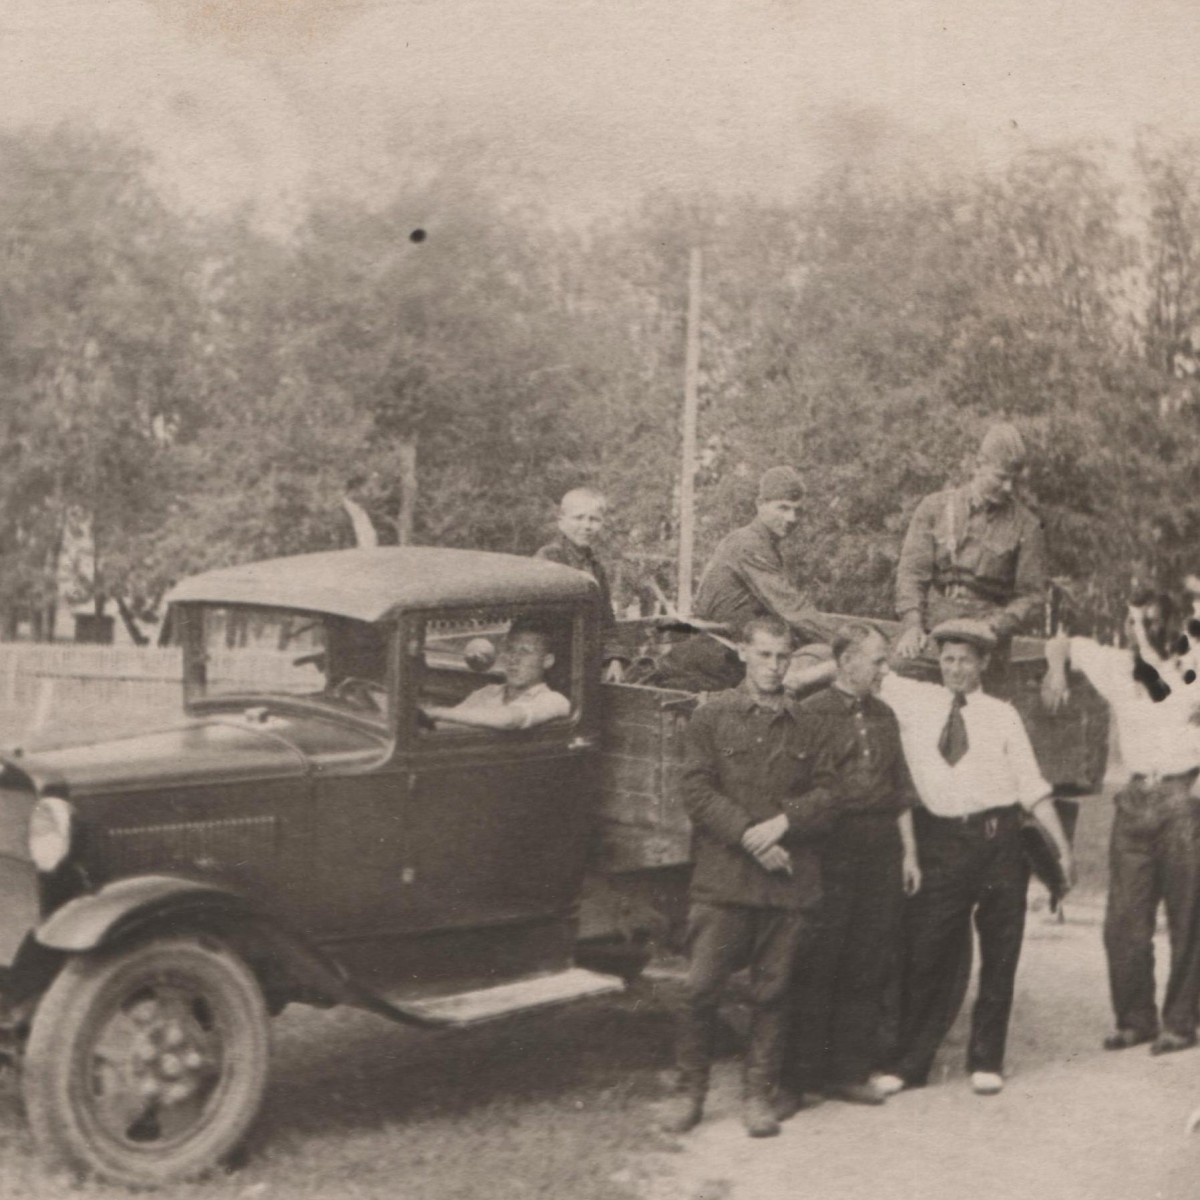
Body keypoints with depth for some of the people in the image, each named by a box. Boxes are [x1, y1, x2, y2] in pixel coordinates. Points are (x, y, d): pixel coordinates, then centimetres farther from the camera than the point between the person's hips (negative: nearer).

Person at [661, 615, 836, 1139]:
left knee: (771, 992, 6)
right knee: (701, 987, -2)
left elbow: (829, 792, 6)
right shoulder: (711, 717, 5)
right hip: (722, 877, -1)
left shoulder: (806, 724, 10)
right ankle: (690, 1090, 14)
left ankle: (759, 1094, 18)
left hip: (790, 878, 2)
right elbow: (697, 790, -3)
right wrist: (748, 836, -12)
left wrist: (785, 822, -11)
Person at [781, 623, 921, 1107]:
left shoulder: (884, 717, 16)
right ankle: (800, 1073, 6)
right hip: (831, 846, -6)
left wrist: (909, 852, 15)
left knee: (868, 965, 7)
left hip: (881, 849, 6)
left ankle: (849, 1071, 16)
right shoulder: (811, 714, -3)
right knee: (818, 963, -2)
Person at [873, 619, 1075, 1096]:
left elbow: (1032, 786, 7)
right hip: (940, 839, 0)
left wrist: (1063, 846, 3)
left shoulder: (1002, 715, 8)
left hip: (998, 838, 0)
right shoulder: (912, 700, 8)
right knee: (924, 954, 0)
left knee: (1000, 954, 6)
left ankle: (986, 1061, 19)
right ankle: (908, 1062, 11)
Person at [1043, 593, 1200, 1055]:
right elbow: (1063, 643, 20)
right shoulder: (1115, 666, 9)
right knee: (1124, 921, 3)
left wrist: (1157, 658, -19)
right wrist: (1057, 668, 1)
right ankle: (1134, 1019, 14)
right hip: (1136, 799, 4)